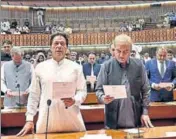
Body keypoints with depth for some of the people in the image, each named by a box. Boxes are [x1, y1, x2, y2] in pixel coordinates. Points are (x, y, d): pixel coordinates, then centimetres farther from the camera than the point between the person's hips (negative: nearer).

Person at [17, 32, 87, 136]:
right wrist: (29, 119, 4)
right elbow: (34, 95, 8)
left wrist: (74, 100, -16)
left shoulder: (76, 67, 4)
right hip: (46, 120, 0)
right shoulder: (40, 67, 6)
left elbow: (82, 91, 5)